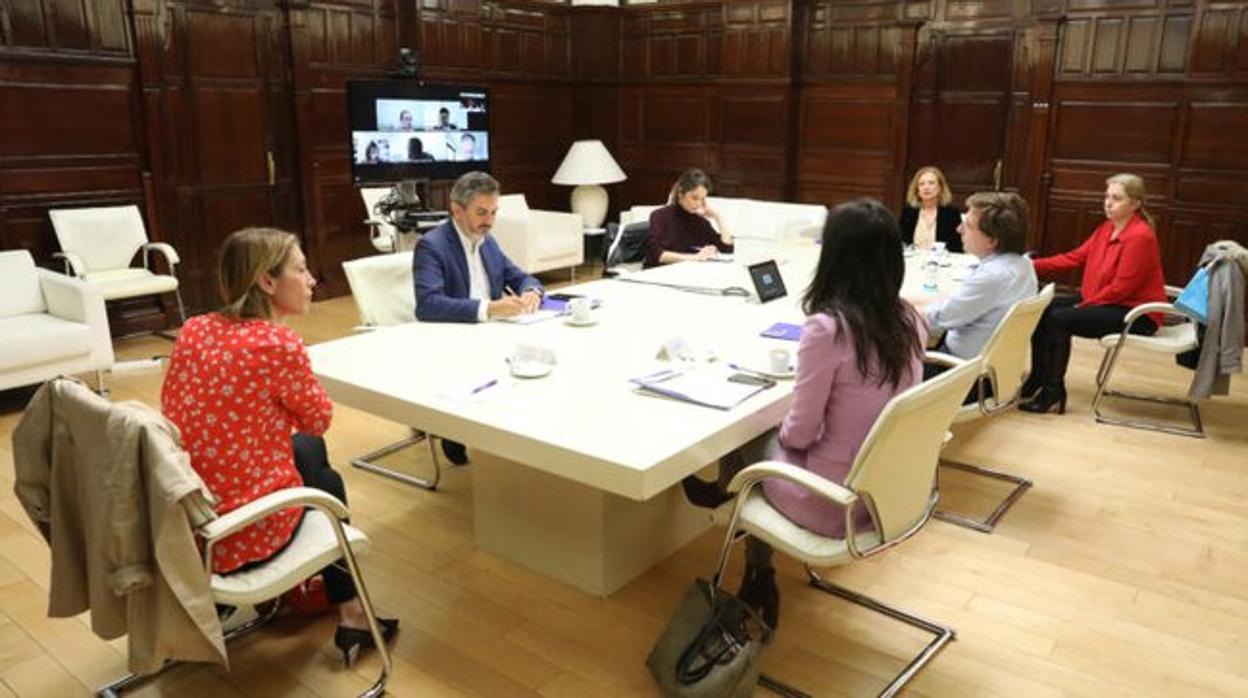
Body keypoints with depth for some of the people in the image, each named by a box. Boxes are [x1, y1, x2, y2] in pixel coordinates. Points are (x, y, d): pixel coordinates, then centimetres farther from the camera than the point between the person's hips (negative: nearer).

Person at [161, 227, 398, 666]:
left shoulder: (193, 330, 1)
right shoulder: (279, 344, -19)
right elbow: (318, 419, -2)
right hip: (242, 532, -6)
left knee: (308, 450, 27)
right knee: (325, 481, 25)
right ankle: (350, 614, 36)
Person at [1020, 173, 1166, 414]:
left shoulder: (1140, 237, -18)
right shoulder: (1106, 229, 8)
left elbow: (1121, 288, -21)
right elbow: (1075, 257, 6)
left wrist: (1083, 305, -18)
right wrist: (1033, 266, -4)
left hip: (1136, 312, -9)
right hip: (1105, 301, 9)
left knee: (1059, 319, -24)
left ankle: (1054, 393, -13)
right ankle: (1038, 379, 6)